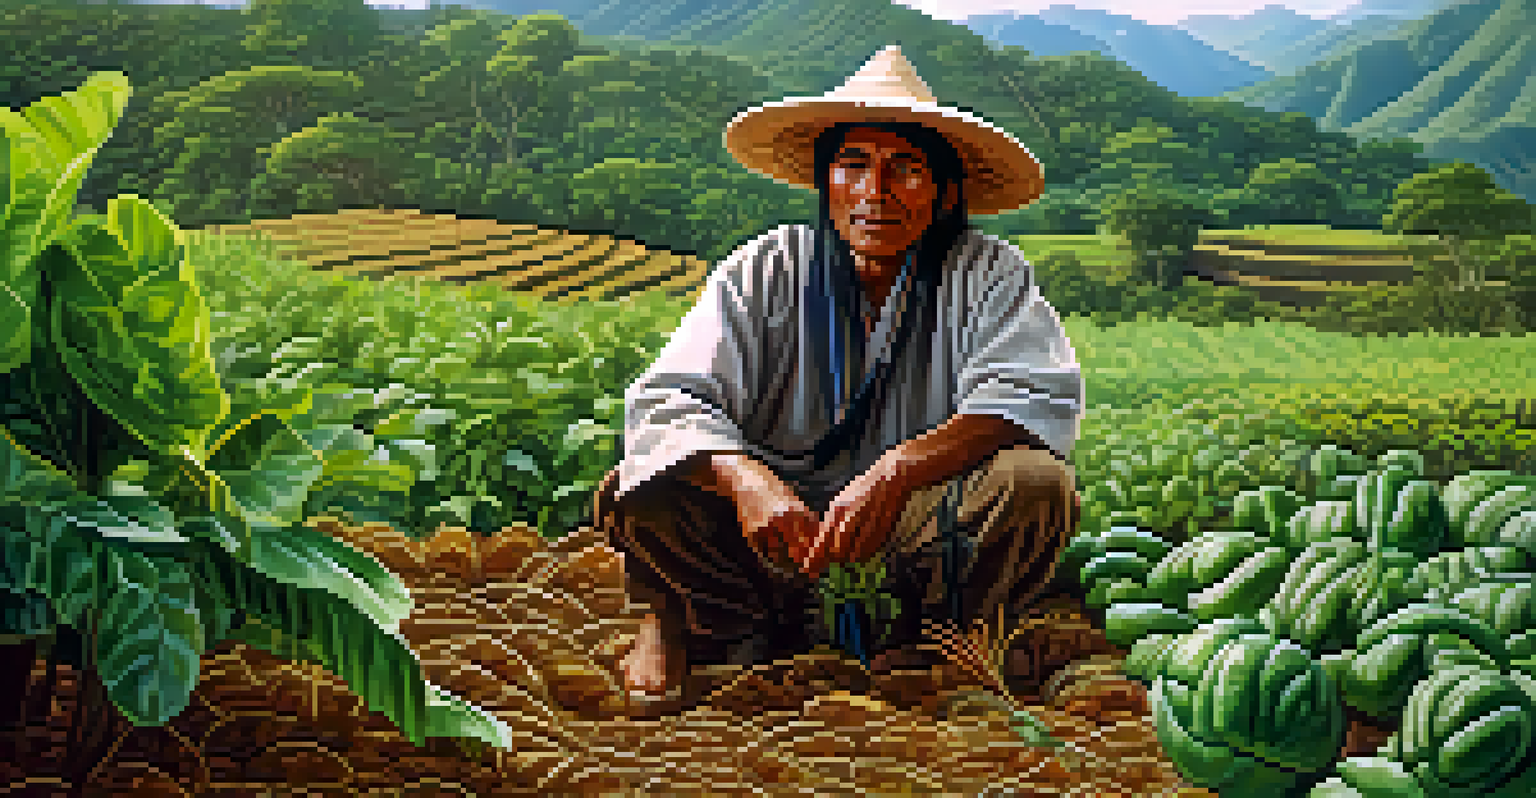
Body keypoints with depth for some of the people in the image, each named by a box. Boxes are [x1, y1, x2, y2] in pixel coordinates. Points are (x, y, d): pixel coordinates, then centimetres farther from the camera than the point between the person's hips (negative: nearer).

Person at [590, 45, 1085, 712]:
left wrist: (896, 471, -38)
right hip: (776, 530, 0)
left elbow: (1038, 394, -21)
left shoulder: (988, 275, -5)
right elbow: (667, 400, -14)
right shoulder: (767, 271, -4)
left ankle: (915, 627, -3)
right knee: (637, 494, -25)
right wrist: (746, 480, -37)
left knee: (1037, 486, -29)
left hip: (917, 533, 1)